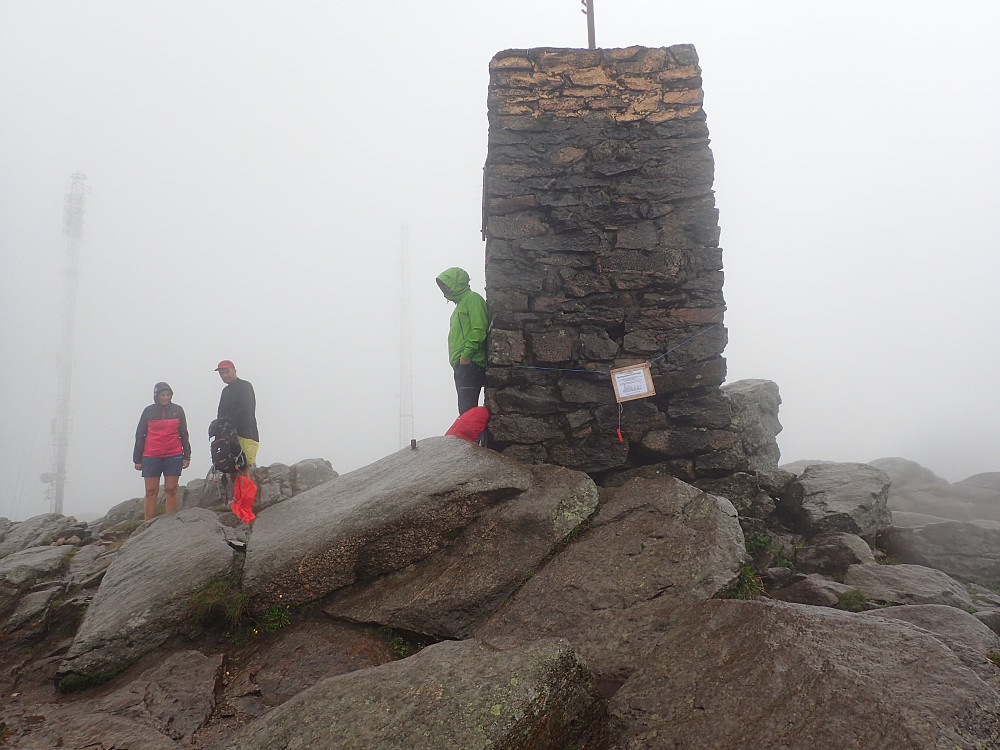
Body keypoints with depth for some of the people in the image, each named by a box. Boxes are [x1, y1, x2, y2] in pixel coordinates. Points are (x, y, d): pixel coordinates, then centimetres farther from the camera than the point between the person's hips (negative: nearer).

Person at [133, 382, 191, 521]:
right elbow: (140, 435, 10)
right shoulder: (148, 411, 7)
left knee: (171, 490, 0)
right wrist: (137, 459, 6)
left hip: (173, 456, 0)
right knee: (151, 491, -1)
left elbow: (184, 434, 13)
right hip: (151, 457, 0)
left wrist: (187, 456, 9)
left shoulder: (177, 410, 8)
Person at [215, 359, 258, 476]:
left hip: (246, 435, -7)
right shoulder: (226, 390, 22)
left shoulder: (245, 386, -1)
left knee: (244, 471, -13)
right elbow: (221, 414, 18)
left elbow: (246, 411, -14)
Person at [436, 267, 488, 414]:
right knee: (466, 409, 8)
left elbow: (479, 329, -15)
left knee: (467, 409, -16)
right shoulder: (461, 303, 26)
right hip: (462, 365, 10)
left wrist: (467, 354, -20)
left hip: (469, 364, -10)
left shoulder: (472, 298, -3)